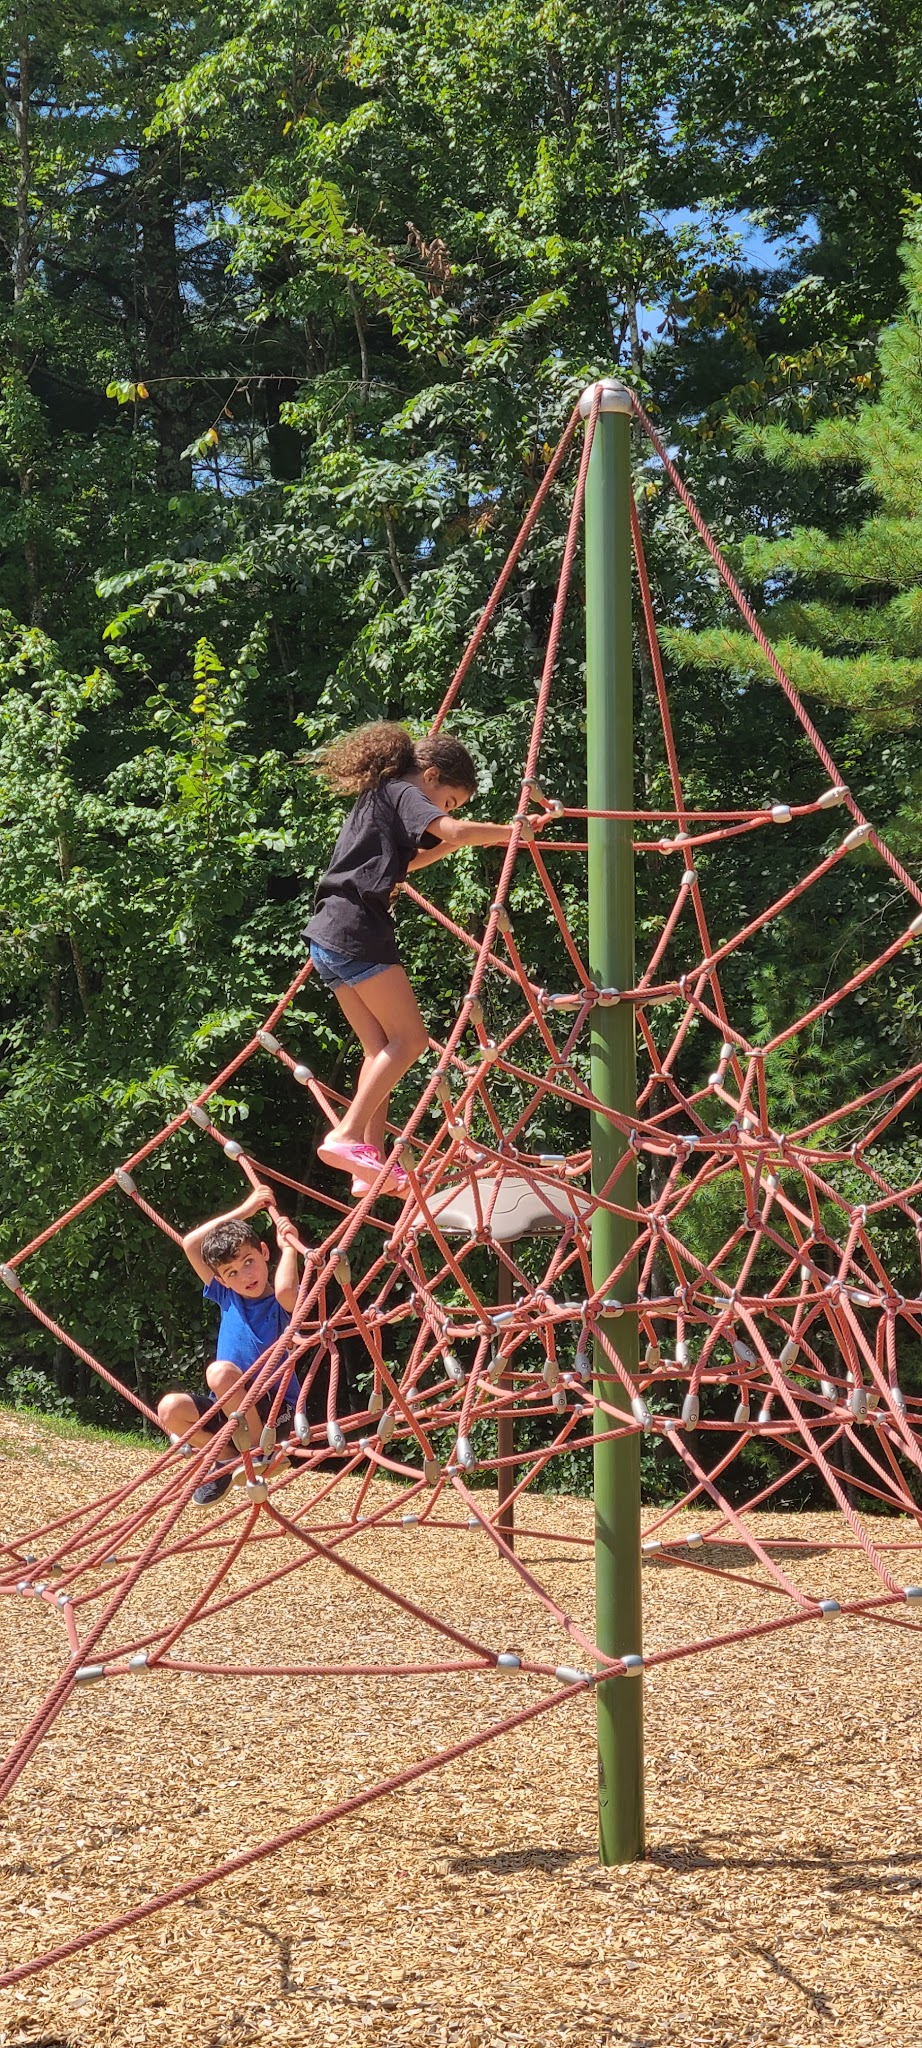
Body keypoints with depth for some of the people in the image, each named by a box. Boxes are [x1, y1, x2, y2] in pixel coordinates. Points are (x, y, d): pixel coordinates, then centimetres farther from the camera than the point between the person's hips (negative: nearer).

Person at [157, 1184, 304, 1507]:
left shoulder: (284, 1303, -9)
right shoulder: (227, 1297, 6)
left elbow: (284, 1288, -36)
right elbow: (190, 1244, 3)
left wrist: (289, 1246, -18)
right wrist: (243, 1211, -1)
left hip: (277, 1409, -6)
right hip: (229, 1409, 6)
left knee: (221, 1371, -32)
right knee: (170, 1409, -20)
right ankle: (230, 1459, 4)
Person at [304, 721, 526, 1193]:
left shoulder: (377, 799, 26)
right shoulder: (404, 793, -2)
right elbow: (456, 831, -19)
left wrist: (449, 846, 31)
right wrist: (509, 832, -7)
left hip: (329, 938, 10)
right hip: (356, 930, -10)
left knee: (381, 1048, 10)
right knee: (409, 1037, -6)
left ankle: (371, 1164, 6)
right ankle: (348, 1136, -15)